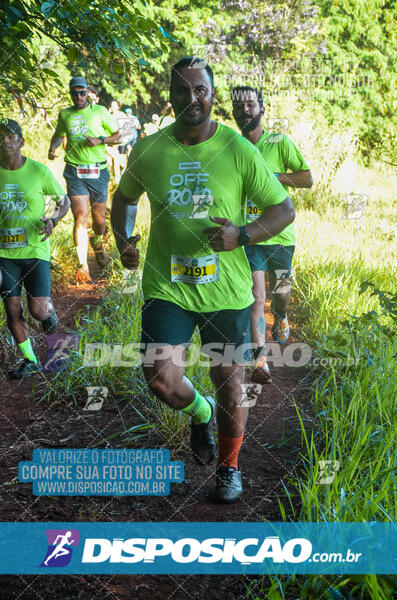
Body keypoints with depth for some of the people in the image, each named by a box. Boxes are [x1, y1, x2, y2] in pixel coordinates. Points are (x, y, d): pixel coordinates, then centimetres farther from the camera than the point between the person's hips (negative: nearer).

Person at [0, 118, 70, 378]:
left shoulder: (39, 171, -5)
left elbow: (64, 201, 5)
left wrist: (53, 220, -13)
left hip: (35, 250, -3)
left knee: (38, 310, -8)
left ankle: (50, 311, 30)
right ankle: (30, 361, 21)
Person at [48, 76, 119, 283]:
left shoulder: (100, 111, 5)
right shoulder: (65, 114, 11)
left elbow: (117, 135, 8)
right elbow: (58, 134, 29)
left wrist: (100, 140, -10)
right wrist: (52, 148, 8)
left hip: (98, 172, 0)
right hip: (75, 173, 0)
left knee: (99, 220, 7)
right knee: (81, 217, -12)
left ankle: (97, 243, 43)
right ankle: (83, 265, -9)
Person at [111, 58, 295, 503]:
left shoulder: (238, 150, -7)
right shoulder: (148, 150, -1)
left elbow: (284, 209, -2)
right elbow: (124, 197, 17)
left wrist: (242, 235, -20)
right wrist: (123, 240, -1)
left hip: (227, 288, -1)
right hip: (166, 284, 1)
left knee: (230, 382, 8)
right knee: (161, 378, -11)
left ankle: (229, 467, 36)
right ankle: (200, 413, 27)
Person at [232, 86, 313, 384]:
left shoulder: (281, 143, -3)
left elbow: (308, 178, -4)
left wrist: (274, 176, -17)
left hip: (280, 232, 0)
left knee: (280, 291, 17)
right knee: (256, 295, -11)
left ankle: (281, 318, 51)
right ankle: (260, 358, -8)